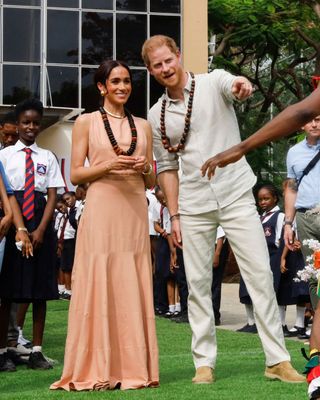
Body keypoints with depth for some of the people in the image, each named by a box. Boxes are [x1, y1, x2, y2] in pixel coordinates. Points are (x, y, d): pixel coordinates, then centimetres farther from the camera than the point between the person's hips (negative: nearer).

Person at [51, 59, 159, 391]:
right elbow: (75, 174, 1)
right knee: (98, 287, -5)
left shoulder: (143, 126, 17)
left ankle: (134, 368, 6)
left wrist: (144, 168, -4)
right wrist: (109, 165, -13)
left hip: (135, 213, 3)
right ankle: (96, 371, -1)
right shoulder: (87, 122, 6)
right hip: (101, 211, -3)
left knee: (133, 289, 1)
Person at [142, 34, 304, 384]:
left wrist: (242, 85, -53)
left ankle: (278, 360, 1)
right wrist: (174, 215, 3)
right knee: (198, 284, 4)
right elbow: (167, 167, 10)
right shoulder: (156, 115, 6)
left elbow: (231, 85, -28)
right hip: (194, 207, 3)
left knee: (260, 275, -4)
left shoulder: (213, 82, -3)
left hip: (236, 196, -3)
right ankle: (204, 363, 12)